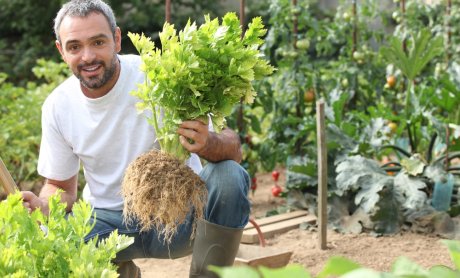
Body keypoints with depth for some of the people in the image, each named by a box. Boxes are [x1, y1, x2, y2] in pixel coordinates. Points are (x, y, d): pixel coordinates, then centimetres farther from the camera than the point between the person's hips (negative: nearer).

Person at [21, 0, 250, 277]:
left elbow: (234, 151, -17)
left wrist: (208, 144, -42)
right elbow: (61, 187, 8)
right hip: (108, 220, 3)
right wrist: (42, 206, -16)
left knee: (230, 176, -31)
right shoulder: (57, 106, -4)